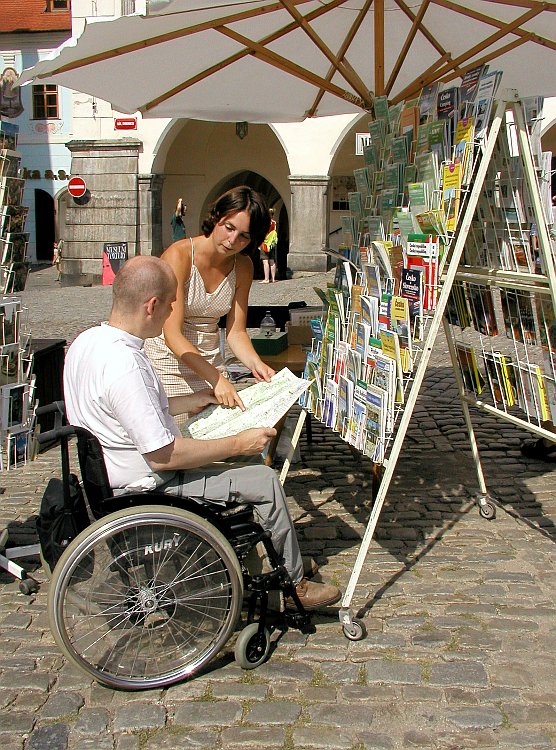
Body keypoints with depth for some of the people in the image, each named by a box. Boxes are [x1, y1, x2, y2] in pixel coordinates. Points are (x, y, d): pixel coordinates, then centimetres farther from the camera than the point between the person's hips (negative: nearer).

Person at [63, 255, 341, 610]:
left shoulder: (87, 341, 0)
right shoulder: (124, 365, -31)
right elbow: (163, 456, -28)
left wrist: (190, 401, 18)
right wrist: (238, 444, -18)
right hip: (147, 487, -10)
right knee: (265, 481, -4)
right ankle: (294, 585, 14)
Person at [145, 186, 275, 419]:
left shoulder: (242, 266, 1)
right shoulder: (179, 256, -18)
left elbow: (236, 332, 2)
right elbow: (172, 335, -25)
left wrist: (255, 364, -19)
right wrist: (216, 378, -34)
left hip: (210, 362, 5)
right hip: (167, 360, -5)